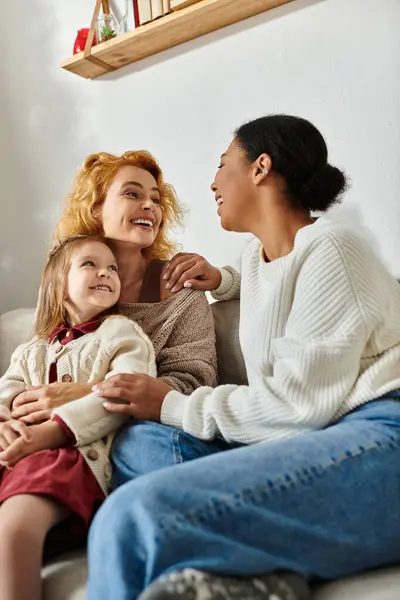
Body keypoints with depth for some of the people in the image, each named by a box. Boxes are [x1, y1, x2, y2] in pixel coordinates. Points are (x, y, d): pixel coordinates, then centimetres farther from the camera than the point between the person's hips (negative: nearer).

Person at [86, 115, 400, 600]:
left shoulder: (330, 249, -6)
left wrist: (173, 407, -5)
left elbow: (301, 403, -12)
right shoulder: (257, 254, 19)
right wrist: (221, 281, 24)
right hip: (306, 444, 9)